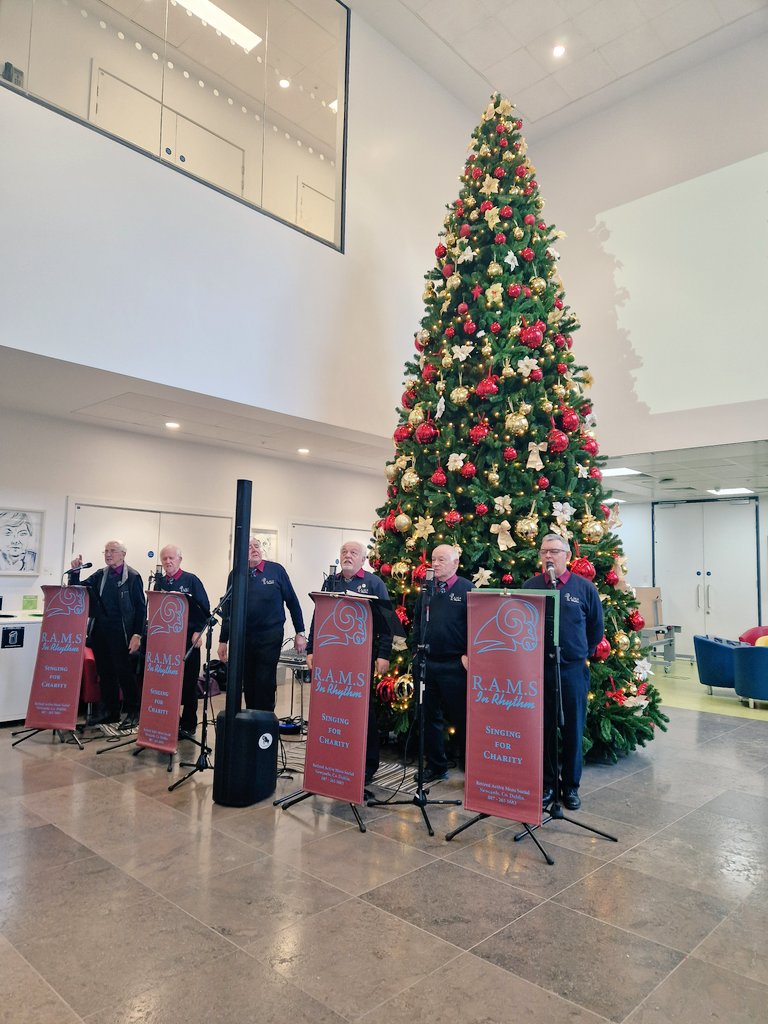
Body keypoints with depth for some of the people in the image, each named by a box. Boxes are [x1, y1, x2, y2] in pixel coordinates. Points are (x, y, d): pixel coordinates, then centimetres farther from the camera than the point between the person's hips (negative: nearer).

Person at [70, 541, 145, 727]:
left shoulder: (133, 577, -5)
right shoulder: (100, 575, 12)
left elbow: (140, 608, -6)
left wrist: (137, 634, -12)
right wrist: (75, 572, -2)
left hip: (120, 633, -6)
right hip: (100, 631, 6)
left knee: (124, 672, -2)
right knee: (104, 672, 12)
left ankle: (132, 711, 11)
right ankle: (109, 711, 24)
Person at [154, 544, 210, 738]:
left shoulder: (191, 580, -3)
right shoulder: (159, 582, 10)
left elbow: (205, 607, -4)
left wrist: (198, 632, -12)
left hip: (188, 638, -4)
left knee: (188, 683, 2)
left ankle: (188, 725, 12)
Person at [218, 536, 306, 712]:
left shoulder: (276, 570, -3)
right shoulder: (235, 575, 4)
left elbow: (292, 602, 1)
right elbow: (228, 609, 10)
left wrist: (300, 633, 0)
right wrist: (223, 640, 10)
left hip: (270, 637, -3)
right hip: (242, 637, 3)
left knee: (265, 686, 0)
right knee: (248, 685, 11)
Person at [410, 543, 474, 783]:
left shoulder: (467, 589, -4)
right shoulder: (426, 590, 11)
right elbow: (416, 622, 16)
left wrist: (468, 655, -12)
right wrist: (416, 651, 9)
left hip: (455, 665, -5)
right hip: (426, 663, 6)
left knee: (461, 718, 3)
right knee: (430, 716, 13)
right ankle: (436, 766, 26)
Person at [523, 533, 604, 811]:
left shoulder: (584, 587, -1)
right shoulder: (530, 586, 3)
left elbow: (596, 629, 9)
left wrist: (582, 654, 10)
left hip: (573, 670, -1)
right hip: (538, 669, 1)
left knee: (573, 730, 9)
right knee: (544, 729, 9)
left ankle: (571, 786, 24)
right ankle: (547, 783, 24)